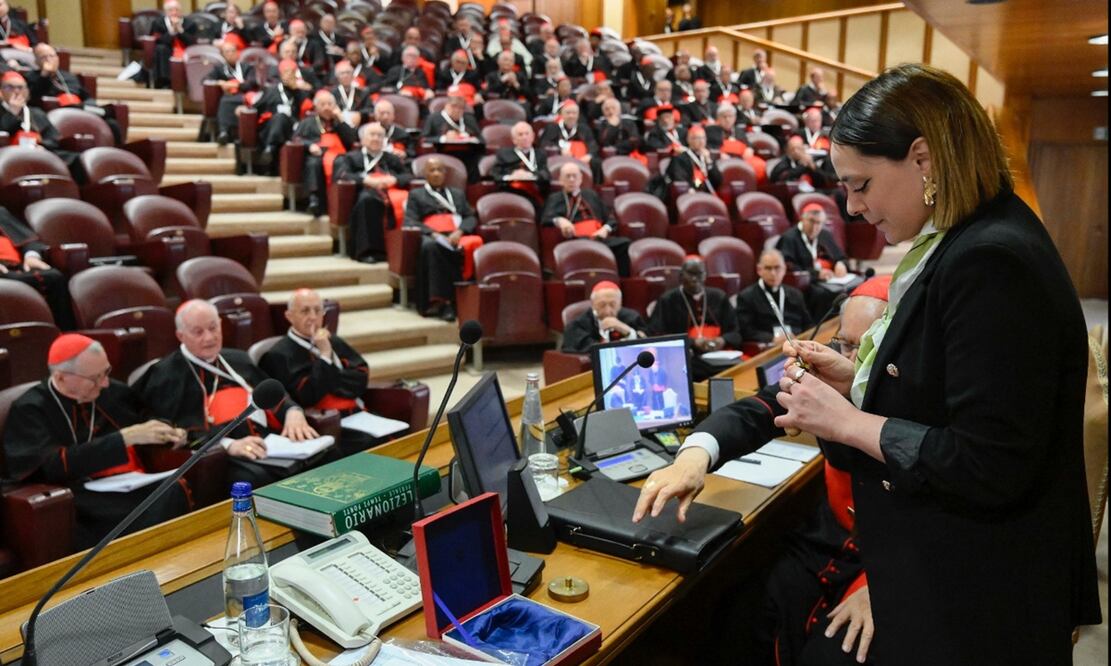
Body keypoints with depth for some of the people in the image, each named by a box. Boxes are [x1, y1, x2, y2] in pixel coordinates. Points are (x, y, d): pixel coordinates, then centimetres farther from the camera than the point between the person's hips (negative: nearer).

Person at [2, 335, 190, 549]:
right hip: (81, 500, -5)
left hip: (132, 488, 5)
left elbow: (144, 430, 30)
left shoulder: (115, 392, 13)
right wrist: (126, 437, -19)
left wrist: (169, 434, 6)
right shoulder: (29, 410, 0)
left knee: (174, 491, -30)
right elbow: (55, 466, -14)